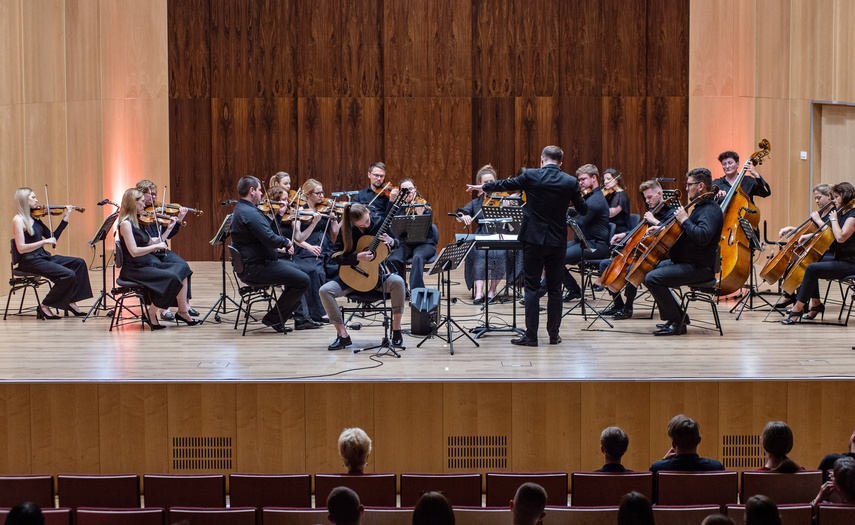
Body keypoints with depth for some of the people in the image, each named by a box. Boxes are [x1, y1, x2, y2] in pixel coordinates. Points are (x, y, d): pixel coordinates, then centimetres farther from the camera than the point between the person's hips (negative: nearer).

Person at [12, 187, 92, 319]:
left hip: (43, 257, 9)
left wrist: (66, 217, 12)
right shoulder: (18, 220, -11)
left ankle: (71, 302, 2)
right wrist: (44, 241, -25)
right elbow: (21, 248, -19)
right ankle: (44, 307, -9)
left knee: (79, 263, 2)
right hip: (29, 262, -9)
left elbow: (53, 238, 14)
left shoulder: (35, 218, 12)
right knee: (68, 275, -22)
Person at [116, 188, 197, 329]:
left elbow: (152, 243, 15)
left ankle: (182, 311, -9)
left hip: (148, 264, 9)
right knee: (171, 277, -23)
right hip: (134, 269, -9)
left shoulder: (136, 222, 13)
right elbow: (134, 251, -23)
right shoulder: (125, 223, -14)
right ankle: (151, 315, -10)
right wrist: (156, 245, -17)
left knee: (182, 267, -5)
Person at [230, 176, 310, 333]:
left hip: (249, 263, 12)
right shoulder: (250, 213, -22)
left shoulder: (240, 209, 13)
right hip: (256, 268, -12)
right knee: (302, 280, -12)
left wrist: (278, 248, 11)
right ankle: (273, 318, -4)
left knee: (297, 273, 23)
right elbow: (271, 239, -28)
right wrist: (287, 242, -9)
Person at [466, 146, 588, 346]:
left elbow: (505, 184, 9)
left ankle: (531, 335, 0)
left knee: (531, 287, 3)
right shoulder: (570, 182, -3)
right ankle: (554, 334, 13)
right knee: (554, 288, 10)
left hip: (533, 239, -2)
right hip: (557, 242, 2)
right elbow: (583, 210, 6)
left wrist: (483, 187, 27)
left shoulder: (530, 176, -7)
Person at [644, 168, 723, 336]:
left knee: (652, 278, -23)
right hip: (686, 262, 11)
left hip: (699, 267, -11)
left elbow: (702, 236, -35)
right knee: (649, 269, 21)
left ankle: (677, 322, -14)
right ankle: (676, 317, 16)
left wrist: (684, 220, -24)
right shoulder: (700, 207, 17)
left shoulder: (710, 210, -17)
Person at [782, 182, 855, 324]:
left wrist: (833, 219, -13)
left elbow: (840, 237, -25)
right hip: (839, 260, 10)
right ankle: (815, 303, 6)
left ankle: (798, 307, -23)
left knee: (812, 269, -25)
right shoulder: (841, 214, 15)